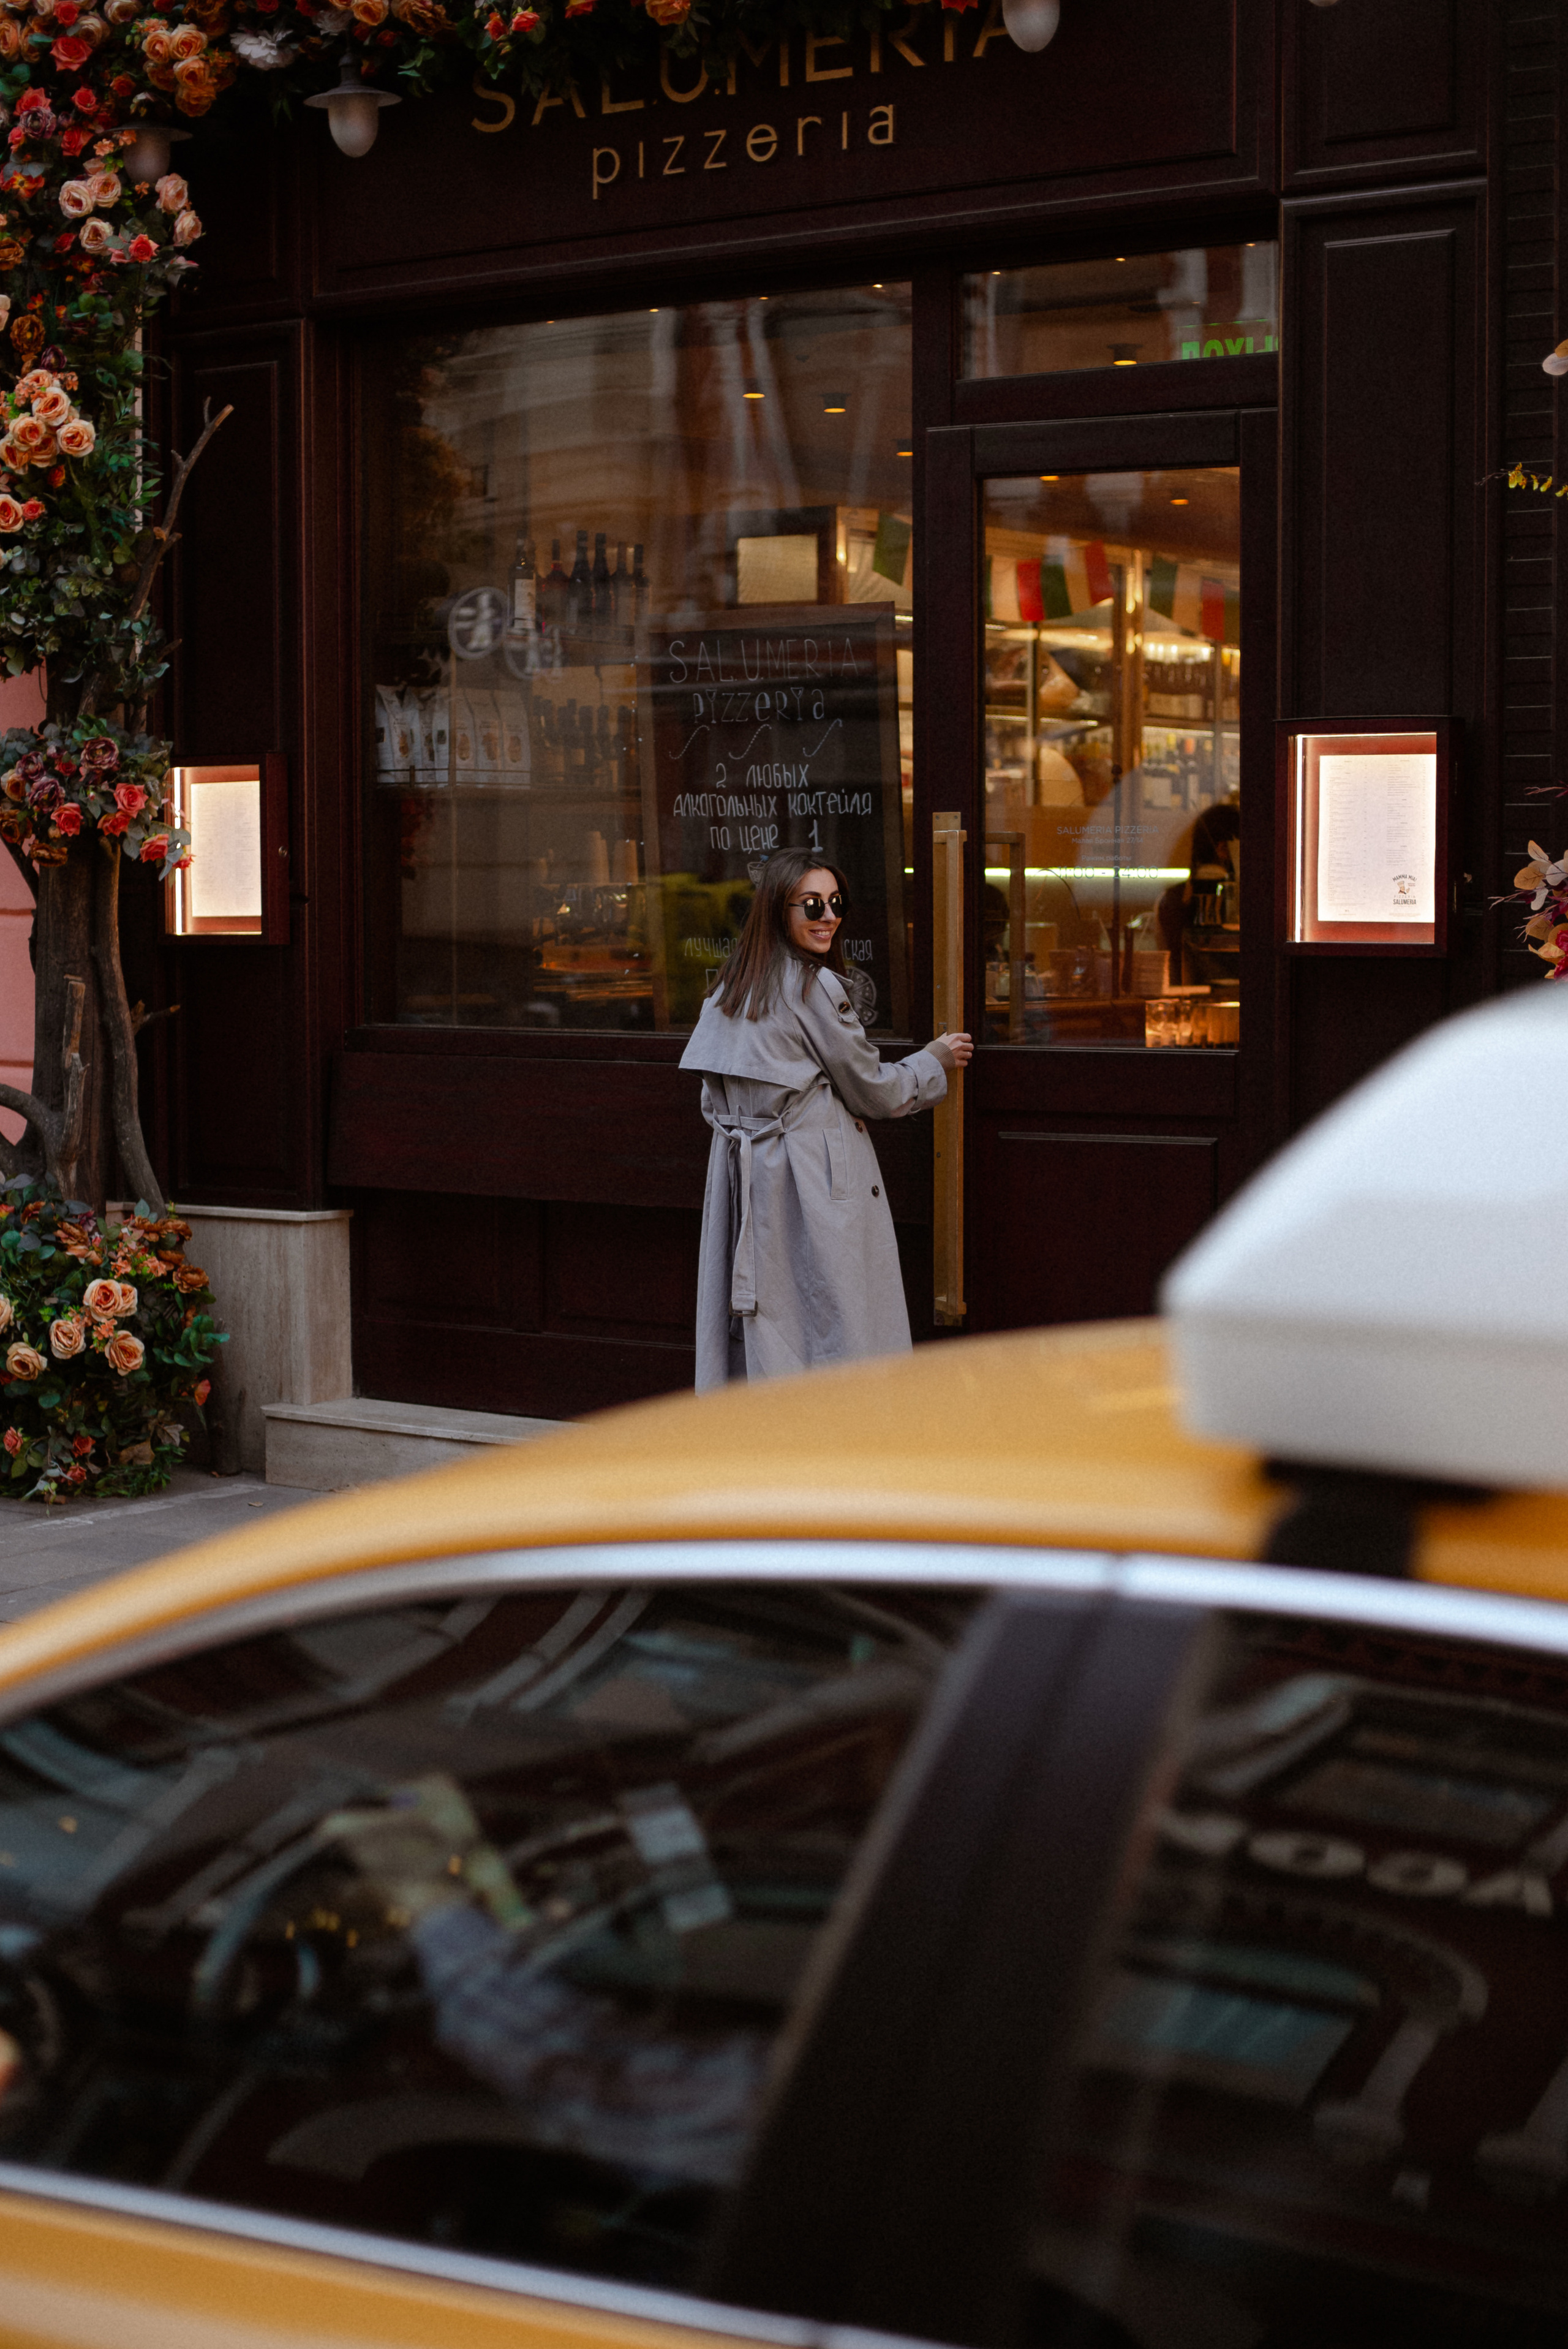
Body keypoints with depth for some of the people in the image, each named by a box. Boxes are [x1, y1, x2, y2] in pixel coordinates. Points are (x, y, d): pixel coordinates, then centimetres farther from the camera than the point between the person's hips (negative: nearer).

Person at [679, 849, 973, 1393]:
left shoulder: (730, 987, 11)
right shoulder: (817, 987, -12)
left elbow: (713, 1102, 17)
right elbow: (872, 1090, -3)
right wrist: (935, 1062, 12)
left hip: (742, 1170, 8)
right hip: (816, 1180, -8)